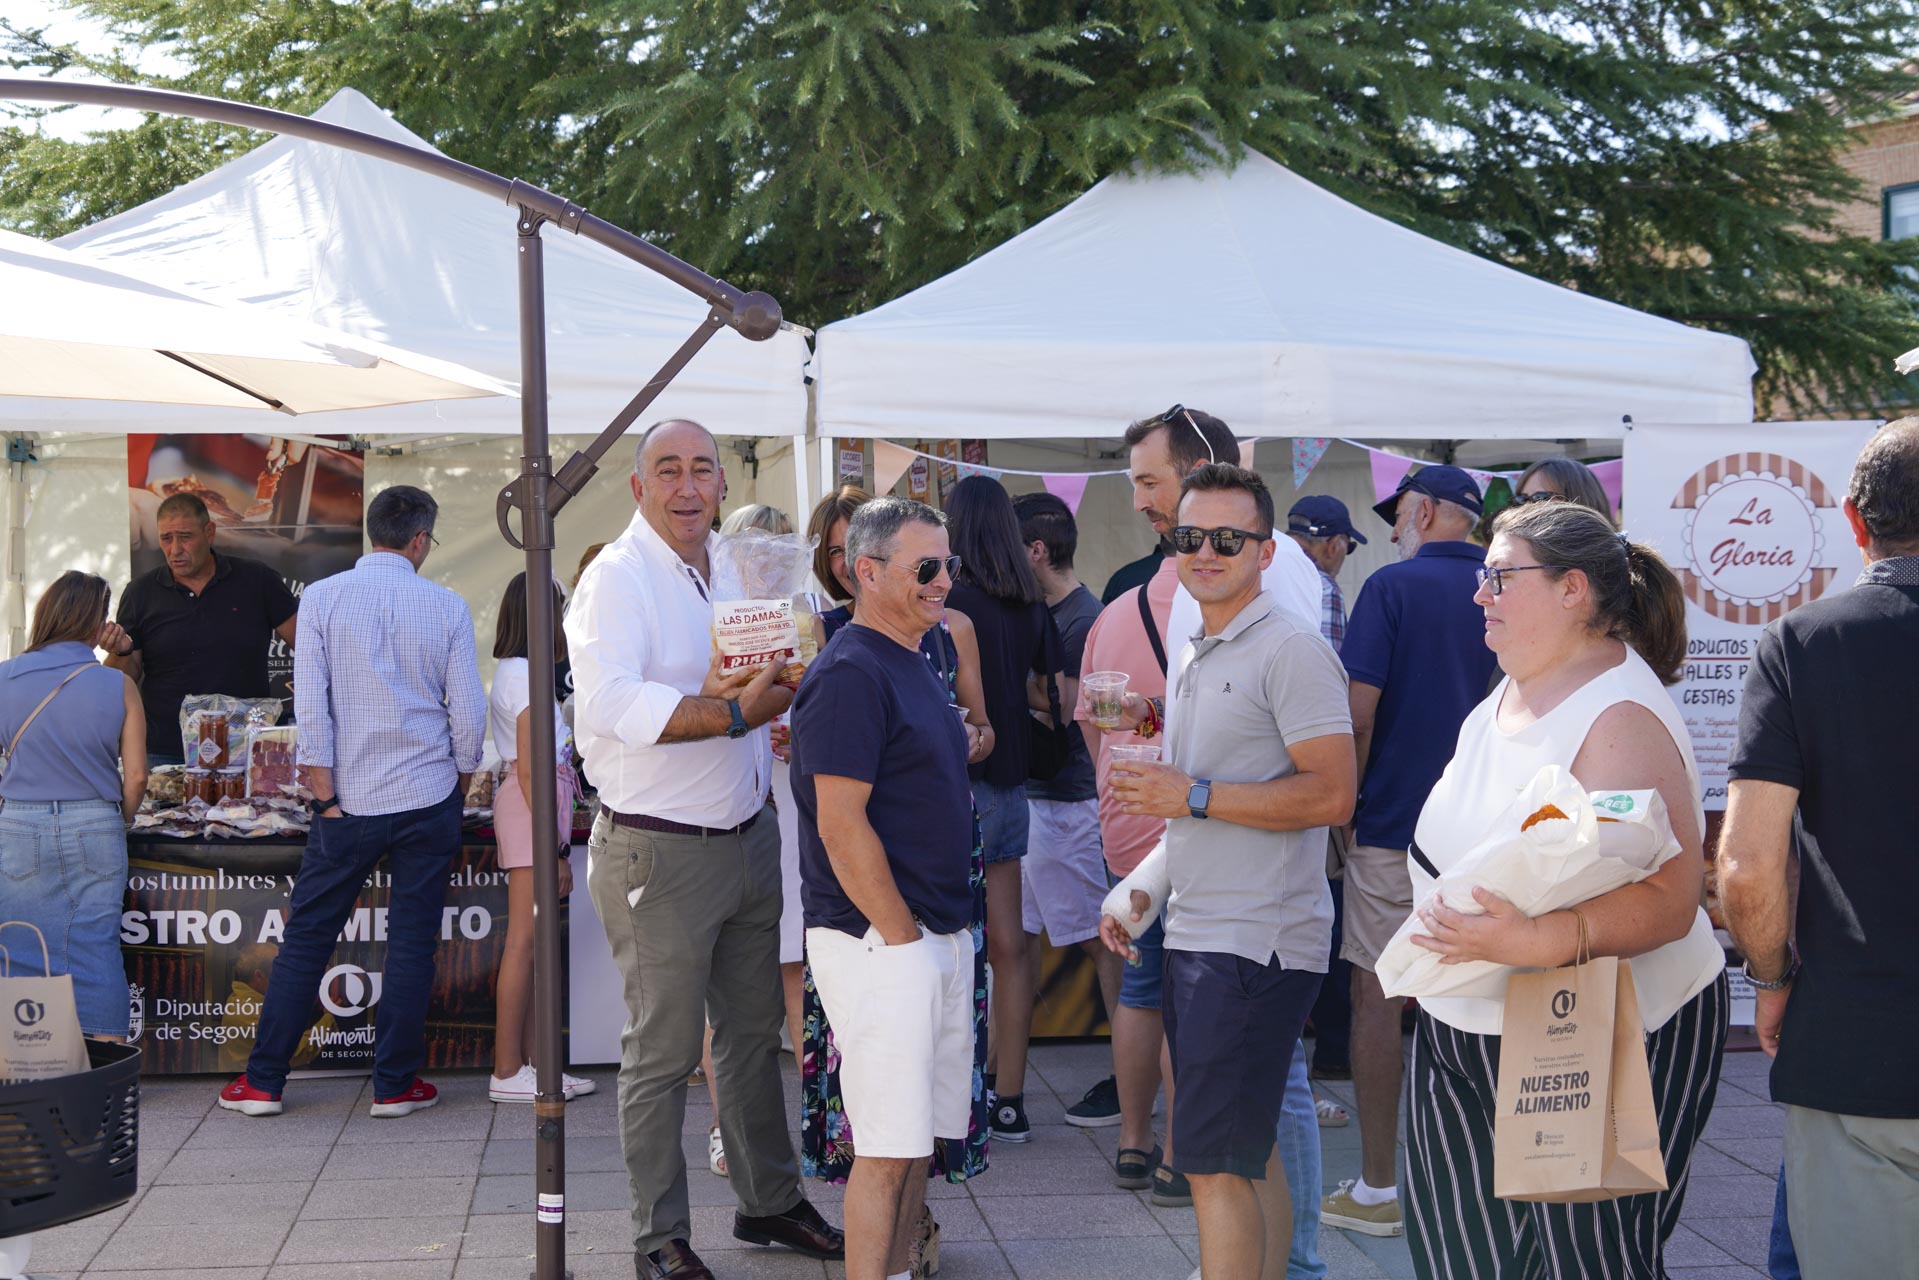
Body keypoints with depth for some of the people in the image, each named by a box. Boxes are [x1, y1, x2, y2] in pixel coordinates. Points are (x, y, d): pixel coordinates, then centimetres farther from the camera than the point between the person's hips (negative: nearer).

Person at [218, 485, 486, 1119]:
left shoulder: (323, 597, -2)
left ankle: (262, 1080, 13)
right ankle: (395, 1085, 11)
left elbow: (311, 702, -7)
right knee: (411, 943, 6)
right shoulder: (447, 607, -1)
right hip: (428, 797, 0)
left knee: (306, 938, 9)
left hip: (349, 802, 0)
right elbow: (469, 711, -1)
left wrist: (326, 795, -1)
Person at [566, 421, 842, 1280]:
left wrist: (731, 689, 0)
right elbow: (611, 702, -27)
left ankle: (769, 1202, 32)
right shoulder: (617, 576, -13)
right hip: (659, 851, -7)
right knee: (663, 1053, 2)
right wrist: (733, 713, -28)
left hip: (748, 839, 7)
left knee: (753, 1031, 17)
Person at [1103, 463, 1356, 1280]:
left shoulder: (1290, 650, -12)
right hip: (1196, 938, 9)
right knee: (1248, 1156, 17)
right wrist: (1141, 894, 18)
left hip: (1255, 945, -9)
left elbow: (1331, 795, -20)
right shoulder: (1192, 657, 17)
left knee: (1214, 1165, -8)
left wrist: (1192, 795, -18)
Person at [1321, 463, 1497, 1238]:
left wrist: (1345, 808, -1)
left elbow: (1358, 715, -13)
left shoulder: (1394, 587, -7)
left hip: (1397, 823, -5)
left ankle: (1377, 1189, 6)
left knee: (1377, 999, 2)